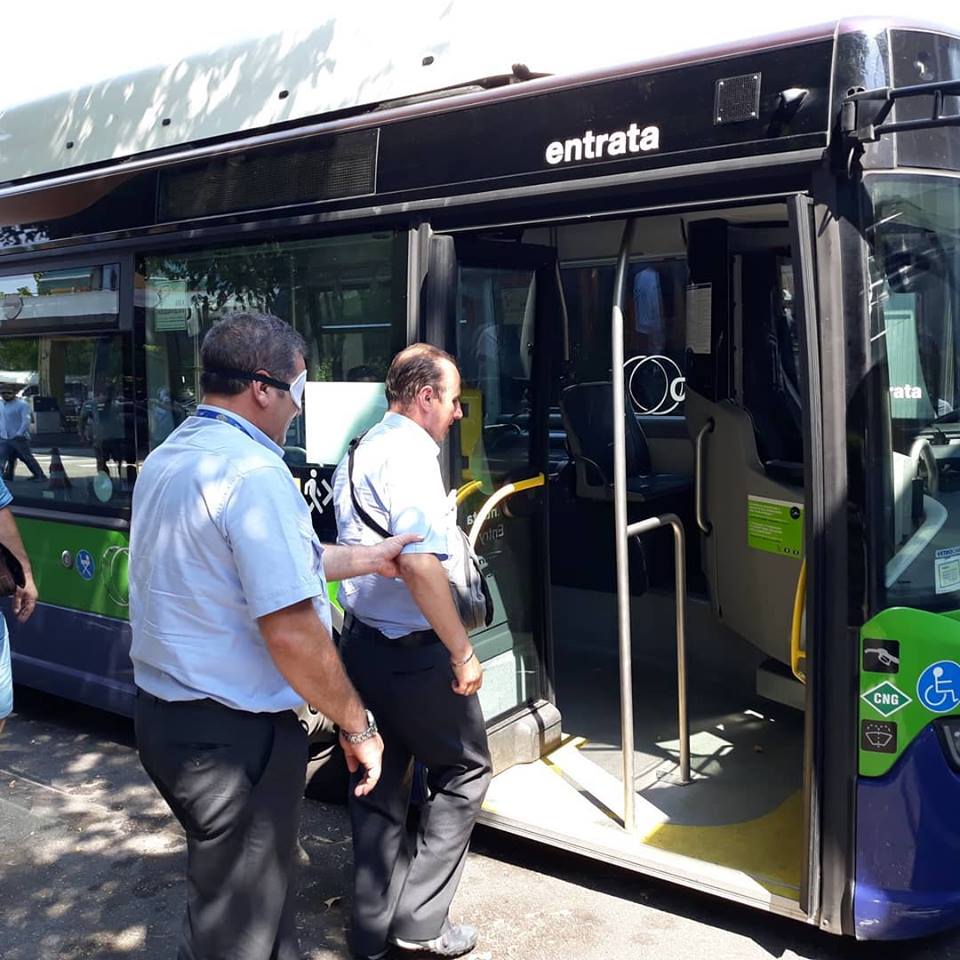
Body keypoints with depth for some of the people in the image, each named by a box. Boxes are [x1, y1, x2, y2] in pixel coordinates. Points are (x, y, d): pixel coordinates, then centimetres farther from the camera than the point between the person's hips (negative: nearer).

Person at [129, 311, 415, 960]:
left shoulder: (167, 460, 9)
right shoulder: (252, 473, -22)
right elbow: (291, 633, -26)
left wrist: (363, 559, 23)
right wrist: (359, 726, -13)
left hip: (162, 713, 9)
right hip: (234, 734, -9)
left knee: (262, 876, 25)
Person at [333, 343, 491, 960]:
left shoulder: (359, 453, 13)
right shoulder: (412, 451, -18)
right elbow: (419, 563, -29)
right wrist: (462, 653, -23)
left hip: (361, 642, 9)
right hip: (412, 652, -9)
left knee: (381, 784, 17)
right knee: (465, 770, 9)